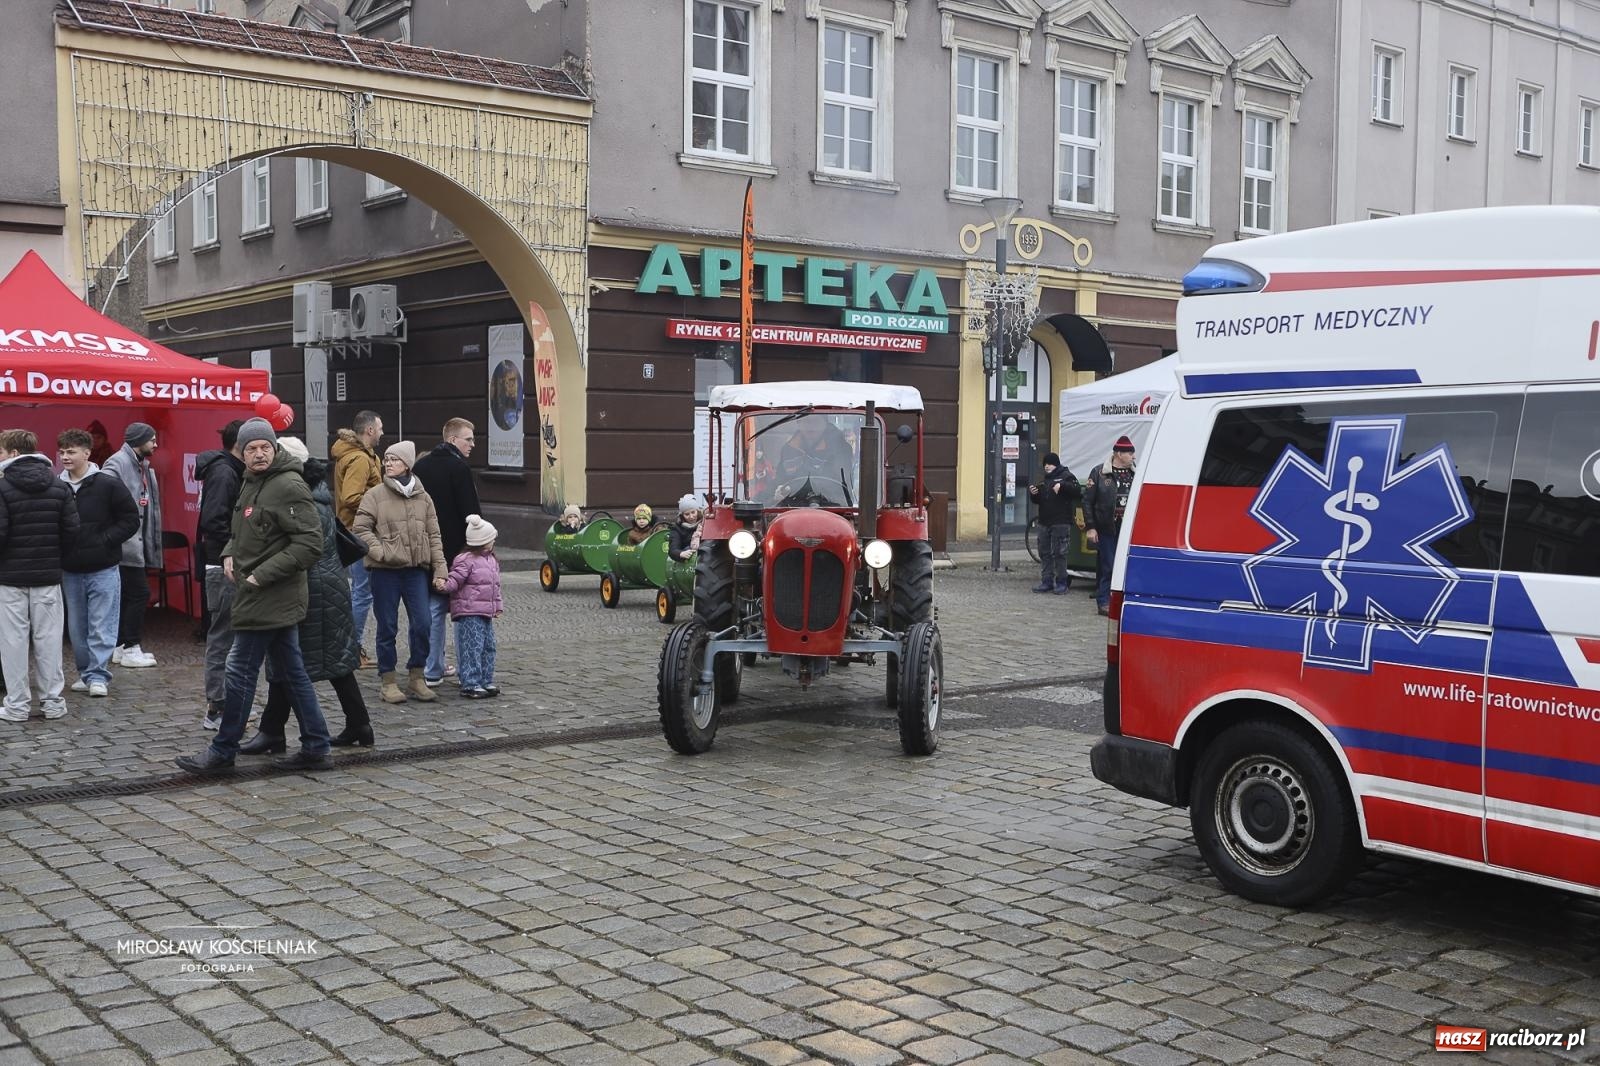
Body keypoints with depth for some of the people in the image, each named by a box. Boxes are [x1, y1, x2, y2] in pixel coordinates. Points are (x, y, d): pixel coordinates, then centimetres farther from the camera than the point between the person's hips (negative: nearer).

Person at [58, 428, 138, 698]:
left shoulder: (107, 485, -7)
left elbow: (131, 520, -4)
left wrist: (104, 541, -12)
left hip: (103, 569, -4)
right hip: (69, 571, 4)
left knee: (101, 627, -3)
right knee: (77, 627, 11)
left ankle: (98, 675, 4)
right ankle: (87, 673, 22)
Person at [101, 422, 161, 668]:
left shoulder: (141, 465, 16)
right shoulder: (117, 463, -13)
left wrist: (151, 542, 15)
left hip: (137, 543, 10)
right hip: (126, 544, -10)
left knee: (128, 595, 13)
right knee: (139, 593, -8)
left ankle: (121, 646, 20)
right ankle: (130, 649, -2)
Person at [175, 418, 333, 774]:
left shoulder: (289, 487, -16)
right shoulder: (251, 482, 13)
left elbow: (309, 544, -21)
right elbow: (243, 530, 29)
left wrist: (261, 576, -19)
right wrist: (230, 554, 7)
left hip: (269, 598, -9)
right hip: (277, 599, 9)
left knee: (240, 672, -1)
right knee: (292, 672, 11)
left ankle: (222, 753, 10)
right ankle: (315, 748, 16)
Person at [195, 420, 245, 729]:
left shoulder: (231, 471, 15)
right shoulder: (224, 473, -14)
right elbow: (213, 521, -24)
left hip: (225, 567, 10)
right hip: (224, 567, -10)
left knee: (223, 635, 14)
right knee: (222, 637, -5)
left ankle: (220, 703, 22)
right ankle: (218, 708, 0)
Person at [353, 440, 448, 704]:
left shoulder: (423, 497, 8)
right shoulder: (375, 495, -2)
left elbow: (433, 536, 9)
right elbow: (360, 528, -3)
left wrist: (439, 570, 5)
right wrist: (379, 551, -16)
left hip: (416, 569, 3)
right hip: (384, 571, -3)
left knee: (422, 624, 0)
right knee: (387, 627, 4)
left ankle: (416, 677, 15)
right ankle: (388, 681, 14)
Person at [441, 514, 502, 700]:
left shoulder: (491, 560, 17)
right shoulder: (466, 560, -11)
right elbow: (455, 580, -17)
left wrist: (498, 606, 19)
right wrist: (444, 586, -34)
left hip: (486, 614, 9)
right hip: (469, 614, -9)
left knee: (488, 647, 12)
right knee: (472, 648, -9)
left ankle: (486, 681, 21)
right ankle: (470, 684, -6)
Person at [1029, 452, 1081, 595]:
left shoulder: (1066, 476, -2)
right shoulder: (1044, 479, 19)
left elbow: (1077, 490, -17)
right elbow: (1038, 500, 25)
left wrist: (1062, 486, -28)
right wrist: (1033, 493, 4)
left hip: (1061, 523, -7)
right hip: (1044, 522, 7)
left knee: (1059, 553, -6)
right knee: (1044, 552, 7)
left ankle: (1062, 582, 2)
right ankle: (1046, 581, 13)